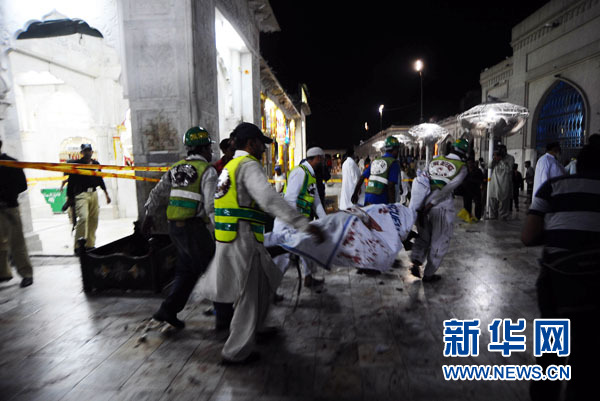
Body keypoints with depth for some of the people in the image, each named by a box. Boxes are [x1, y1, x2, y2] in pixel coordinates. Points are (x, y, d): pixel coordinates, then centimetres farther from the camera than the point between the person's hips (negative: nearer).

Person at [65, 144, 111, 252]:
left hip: (94, 194, 6)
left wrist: (106, 194, 24)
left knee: (94, 219, 6)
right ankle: (78, 245, -16)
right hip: (81, 194, -6)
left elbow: (100, 179, 23)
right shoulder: (76, 164, -3)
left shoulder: (96, 164, 13)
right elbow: (71, 181, -4)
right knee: (83, 217, -21)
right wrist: (69, 197, -6)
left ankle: (90, 244, 17)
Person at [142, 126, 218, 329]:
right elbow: (211, 205, -19)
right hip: (195, 227, -7)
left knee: (186, 271, 19)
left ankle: (168, 310, 15)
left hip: (175, 227, 7)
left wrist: (149, 216, 30)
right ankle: (222, 314, 15)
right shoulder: (207, 170, -10)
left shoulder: (176, 168, 12)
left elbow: (157, 193, 18)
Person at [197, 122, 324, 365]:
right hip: (243, 241, -10)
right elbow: (269, 198, -28)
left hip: (229, 239, 10)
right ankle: (236, 352, 15)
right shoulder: (248, 165, -13)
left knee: (264, 283, 23)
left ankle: (255, 329, 40)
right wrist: (304, 224, -32)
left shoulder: (230, 166, 19)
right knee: (249, 296, 3)